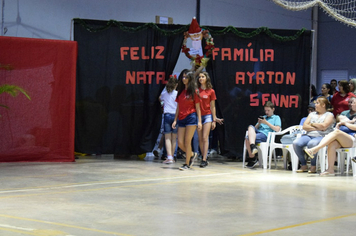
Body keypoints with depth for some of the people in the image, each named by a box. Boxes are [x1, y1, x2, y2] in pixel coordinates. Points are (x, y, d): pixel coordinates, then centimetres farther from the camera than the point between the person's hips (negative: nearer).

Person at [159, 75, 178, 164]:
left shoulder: (164, 93, 4)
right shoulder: (177, 94, -2)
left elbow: (160, 99, 26)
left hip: (167, 115, 0)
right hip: (176, 116, 0)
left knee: (167, 138, -3)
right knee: (174, 138, 9)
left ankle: (169, 157, -15)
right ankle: (172, 157, 13)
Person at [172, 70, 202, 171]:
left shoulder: (194, 91, 0)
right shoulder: (180, 91, 14)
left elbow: (197, 107, 0)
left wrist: (199, 121, -5)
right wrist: (175, 120, 12)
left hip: (191, 118, -5)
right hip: (181, 119, 5)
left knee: (187, 142, -6)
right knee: (180, 143, 0)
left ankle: (187, 164, 3)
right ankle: (192, 155, 26)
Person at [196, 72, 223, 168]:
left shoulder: (211, 91, 1)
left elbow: (212, 107, 4)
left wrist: (214, 120, 2)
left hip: (207, 115, -3)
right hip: (198, 116, 3)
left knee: (205, 138, -11)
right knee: (200, 139, 4)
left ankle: (204, 160, -14)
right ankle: (203, 158, 13)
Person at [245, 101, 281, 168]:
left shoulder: (276, 118, 16)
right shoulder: (263, 117, 34)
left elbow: (277, 129, -2)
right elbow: (255, 128, 28)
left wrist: (267, 123, -5)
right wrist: (259, 123, 6)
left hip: (266, 135, -6)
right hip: (257, 132, 6)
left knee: (247, 138, -30)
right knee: (250, 127, -31)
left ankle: (252, 158, -23)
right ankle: (253, 146, -45)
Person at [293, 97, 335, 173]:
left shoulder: (329, 115, 7)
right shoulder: (312, 114, 23)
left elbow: (323, 126, -11)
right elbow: (304, 126, 10)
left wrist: (312, 124, 3)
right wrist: (316, 128, -4)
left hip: (321, 137, -5)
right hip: (308, 135, 5)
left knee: (311, 144, -39)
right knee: (296, 143, -25)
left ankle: (313, 166, -20)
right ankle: (303, 165, -12)